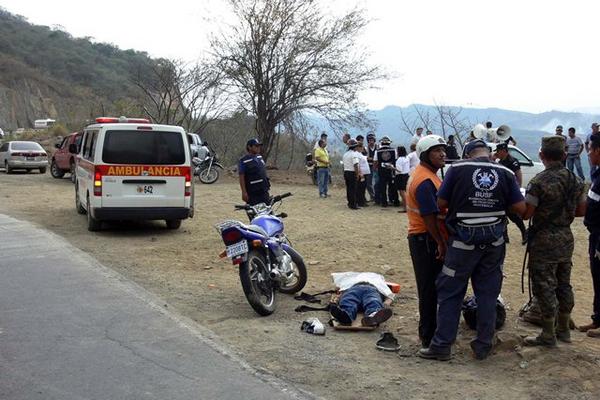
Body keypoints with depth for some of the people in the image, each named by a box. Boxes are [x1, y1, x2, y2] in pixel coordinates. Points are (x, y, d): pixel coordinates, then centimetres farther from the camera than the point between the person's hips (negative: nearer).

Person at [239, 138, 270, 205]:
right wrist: (244, 192, -15)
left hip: (264, 191, 7)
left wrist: (268, 185, 18)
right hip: (252, 193, -7)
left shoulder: (260, 158, 11)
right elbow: (241, 178, -11)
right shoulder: (243, 161, -9)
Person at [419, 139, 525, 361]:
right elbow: (520, 207, -2)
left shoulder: (458, 168, -5)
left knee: (450, 293, 7)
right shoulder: (505, 173, 0)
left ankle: (442, 345, 9)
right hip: (494, 242, 2)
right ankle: (483, 346, 17)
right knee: (488, 294, 11)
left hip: (463, 241, -2)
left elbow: (441, 203, -4)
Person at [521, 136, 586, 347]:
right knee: (563, 284, 17)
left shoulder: (539, 181, -18)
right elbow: (581, 210, 11)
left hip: (544, 240, -7)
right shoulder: (575, 180, 4)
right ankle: (563, 330, 27)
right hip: (566, 239, 7)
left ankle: (548, 335, 5)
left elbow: (526, 213, -19)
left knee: (544, 286, 0)